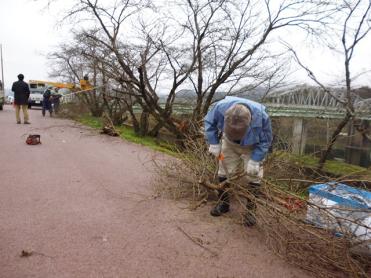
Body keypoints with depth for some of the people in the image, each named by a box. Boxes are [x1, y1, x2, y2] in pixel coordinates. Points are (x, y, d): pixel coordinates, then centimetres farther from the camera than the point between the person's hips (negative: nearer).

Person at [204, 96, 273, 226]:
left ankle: (250, 210, 11)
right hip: (229, 144, 2)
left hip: (252, 148, -2)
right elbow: (209, 122, -13)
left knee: (253, 176, -6)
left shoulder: (261, 117, -39)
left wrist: (255, 160, -26)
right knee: (224, 173, 7)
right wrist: (214, 143, -17)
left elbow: (265, 141, -19)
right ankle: (223, 203, 26)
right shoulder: (221, 107, -37)